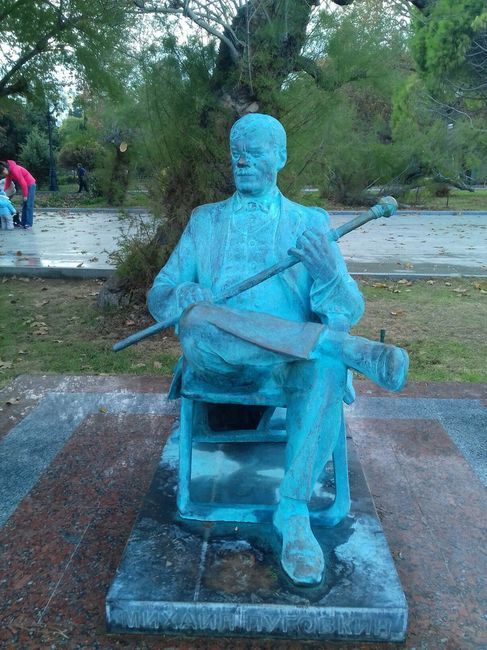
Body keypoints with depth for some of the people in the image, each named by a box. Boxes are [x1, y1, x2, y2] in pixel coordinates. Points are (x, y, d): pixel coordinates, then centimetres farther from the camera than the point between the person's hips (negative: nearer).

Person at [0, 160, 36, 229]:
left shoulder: (15, 170, -26)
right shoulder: (9, 171, 2)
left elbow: (22, 183, -24)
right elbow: (8, 182, 9)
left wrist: (25, 195, -18)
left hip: (30, 185, -9)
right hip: (26, 185, 9)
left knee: (29, 205, -11)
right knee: (24, 205, 9)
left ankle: (29, 224, -11)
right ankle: (23, 223, 12)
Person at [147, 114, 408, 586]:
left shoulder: (310, 224, 12)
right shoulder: (204, 221, 18)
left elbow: (350, 311, 2)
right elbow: (157, 296, 11)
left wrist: (328, 270, -22)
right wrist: (184, 296, -15)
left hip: (289, 361, -1)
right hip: (215, 361, 1)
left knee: (327, 363, -35)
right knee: (196, 319, -33)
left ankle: (294, 512, -28)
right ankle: (352, 350, -31)